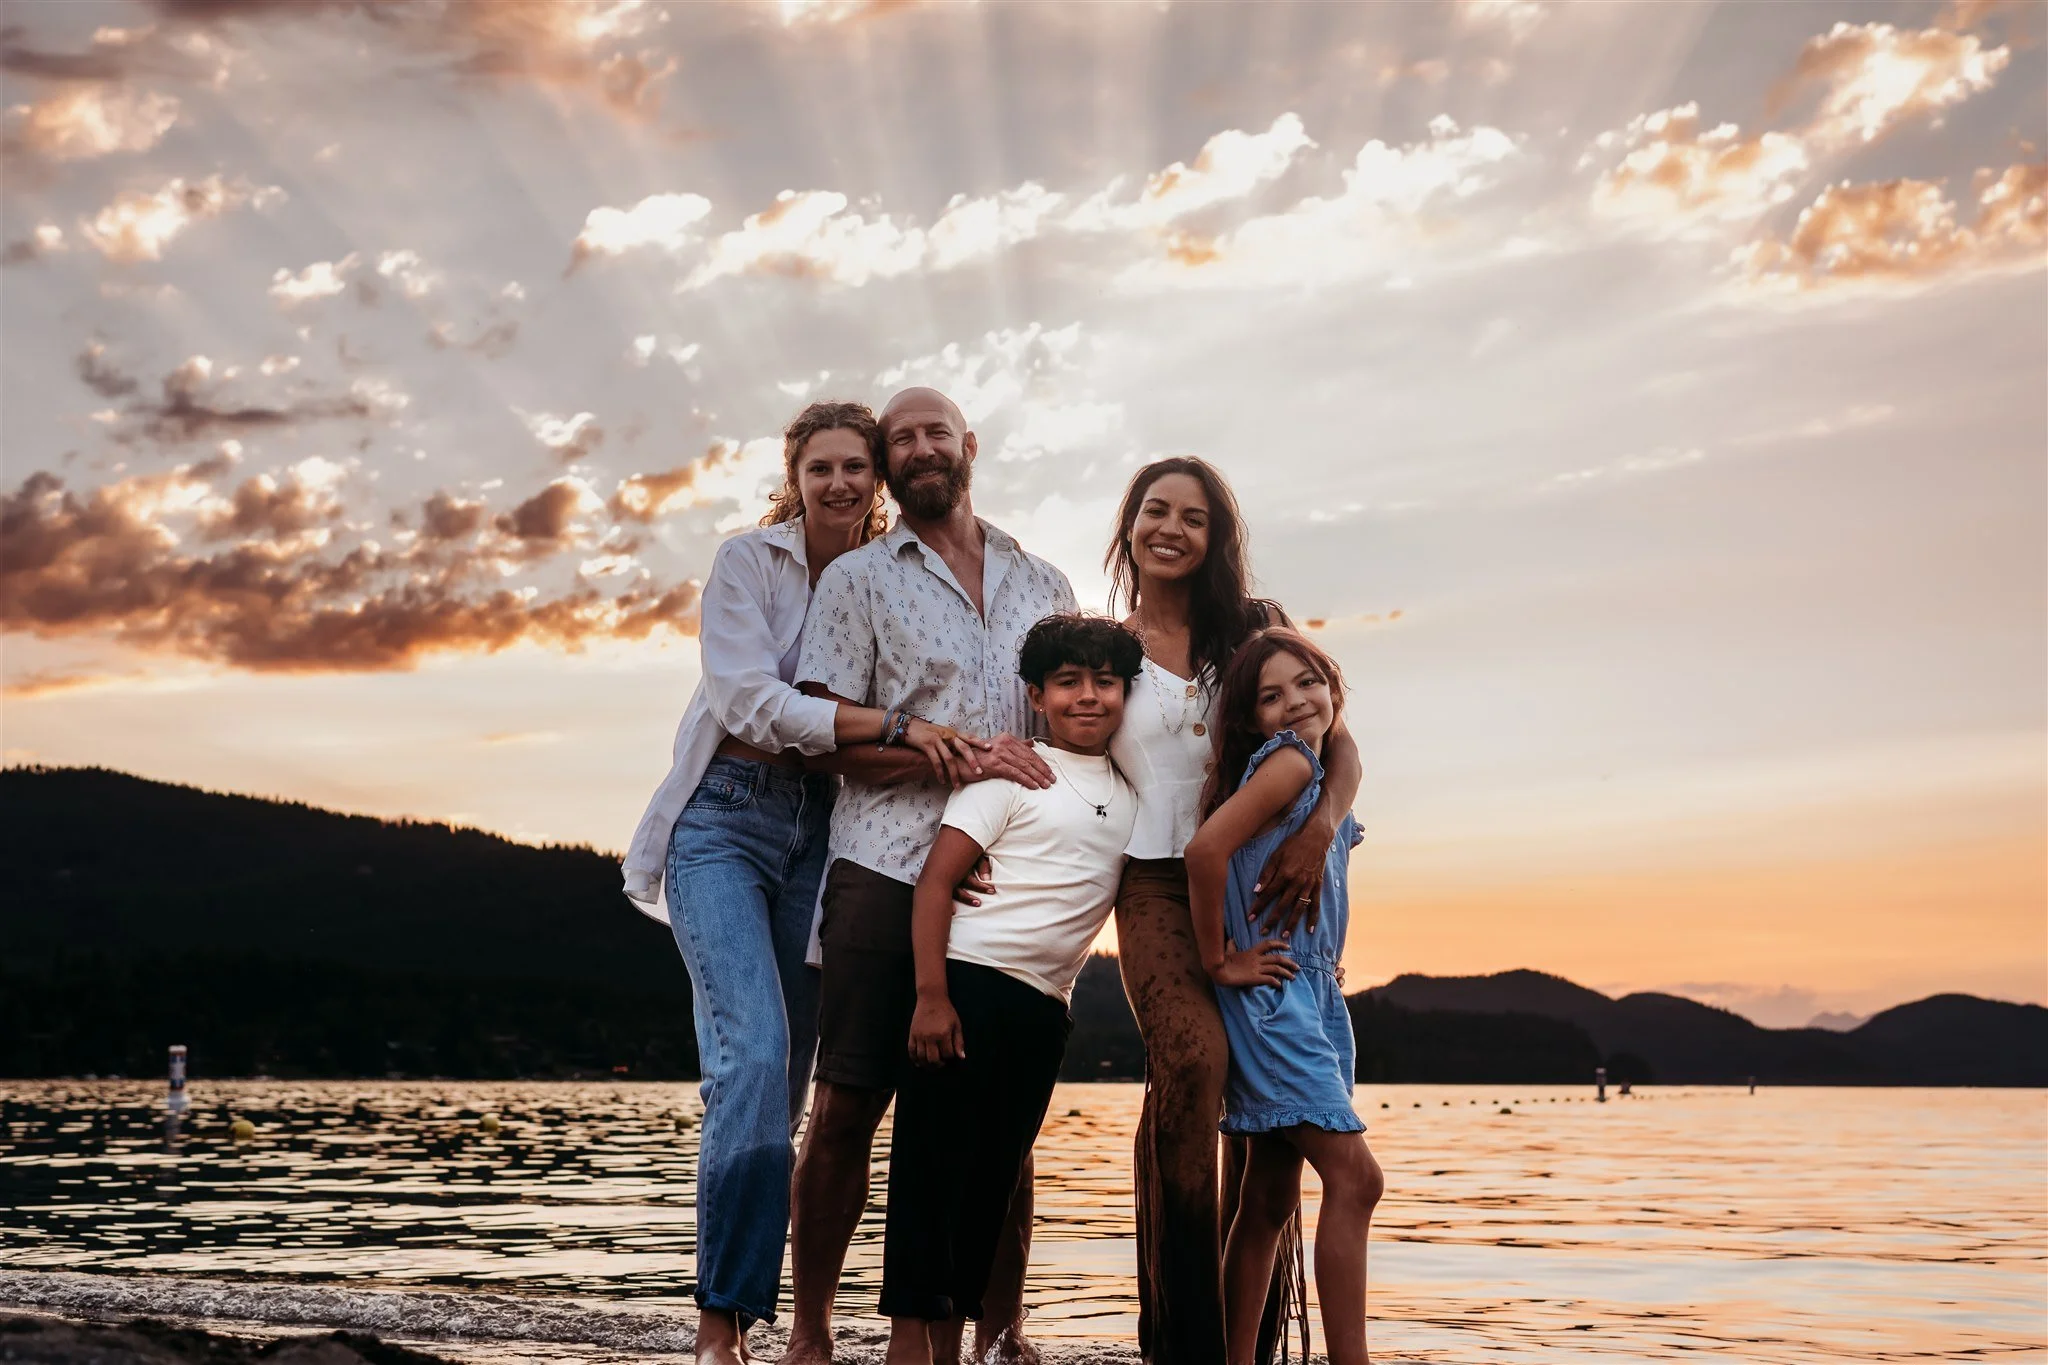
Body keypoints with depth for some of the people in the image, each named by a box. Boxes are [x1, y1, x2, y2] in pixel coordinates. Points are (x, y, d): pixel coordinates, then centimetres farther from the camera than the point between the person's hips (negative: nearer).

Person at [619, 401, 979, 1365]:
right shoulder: (748, 561, -3)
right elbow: (753, 701, -14)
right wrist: (894, 726, -22)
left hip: (821, 831, 4)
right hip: (728, 819, -4)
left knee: (787, 1076, 2)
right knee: (755, 1051, -20)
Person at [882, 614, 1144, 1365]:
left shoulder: (1128, 797, 13)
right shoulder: (1013, 773, -4)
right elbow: (934, 880, -9)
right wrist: (931, 995, -17)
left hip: (1044, 1009, 6)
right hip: (969, 984, -6)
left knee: (994, 1174, 9)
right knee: (933, 1161, -3)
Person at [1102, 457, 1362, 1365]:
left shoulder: (1260, 628, 11)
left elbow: (1338, 746, 8)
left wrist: (1318, 830, -12)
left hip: (1260, 884, 2)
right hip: (1157, 885, -2)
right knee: (1192, 1057, -28)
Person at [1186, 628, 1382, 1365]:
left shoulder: (1323, 775, 15)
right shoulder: (1287, 761, -12)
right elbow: (1206, 847, -25)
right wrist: (1218, 962, -17)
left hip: (1313, 994, 9)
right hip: (1270, 993, -9)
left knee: (1271, 1200, 8)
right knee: (1354, 1176, -14)